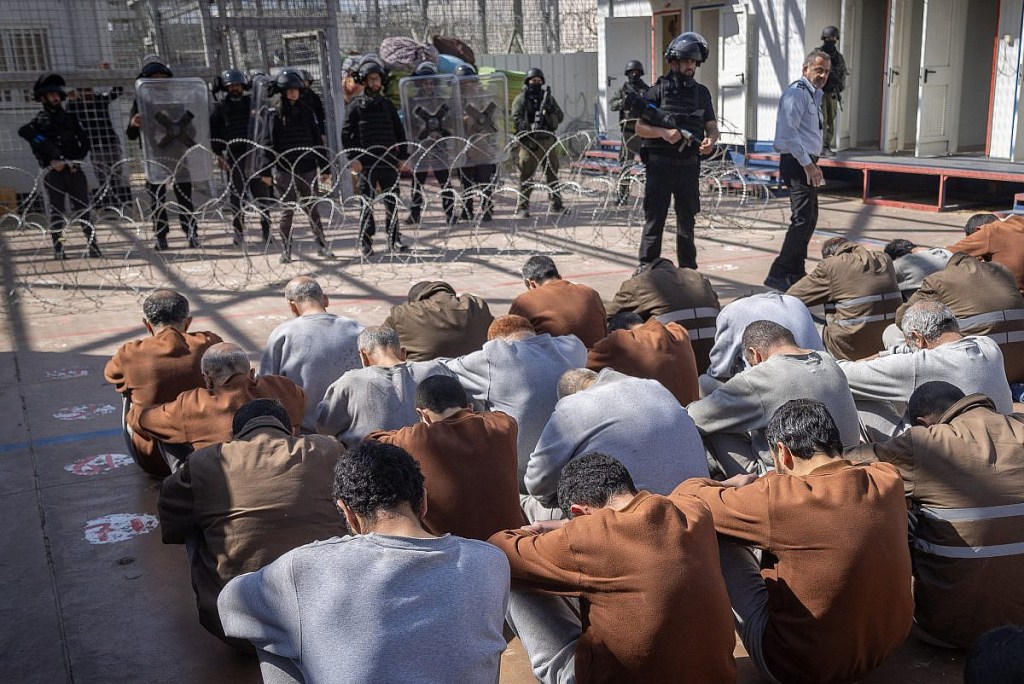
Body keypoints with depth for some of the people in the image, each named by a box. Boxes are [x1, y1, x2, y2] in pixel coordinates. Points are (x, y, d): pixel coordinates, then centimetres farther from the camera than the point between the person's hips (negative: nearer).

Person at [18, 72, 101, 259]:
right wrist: (51, 162, -18)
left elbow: (85, 142, 8)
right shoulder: (37, 122, 7)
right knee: (57, 213, 0)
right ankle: (58, 250, 3)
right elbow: (36, 148, -6)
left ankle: (93, 246, -1)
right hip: (53, 172, -1)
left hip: (75, 170, 1)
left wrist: (75, 160, -5)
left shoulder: (70, 118, 12)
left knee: (84, 210, -2)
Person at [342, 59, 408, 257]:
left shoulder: (387, 104, 13)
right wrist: (352, 159, -12)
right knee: (367, 204, -1)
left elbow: (399, 132, 17)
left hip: (389, 161, 4)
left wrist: (402, 156, 9)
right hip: (366, 163, -3)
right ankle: (365, 242, 6)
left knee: (392, 203, 6)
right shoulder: (355, 106, 2)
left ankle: (394, 240, 15)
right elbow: (346, 134, -2)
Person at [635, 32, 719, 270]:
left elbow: (712, 126, 10)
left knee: (687, 221, 13)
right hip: (660, 164, -4)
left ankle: (688, 271, 22)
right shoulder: (657, 91, -2)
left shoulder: (701, 93, 10)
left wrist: (710, 140, -13)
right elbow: (640, 128, -3)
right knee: (654, 220, -3)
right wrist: (663, 132, -20)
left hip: (689, 166, 4)